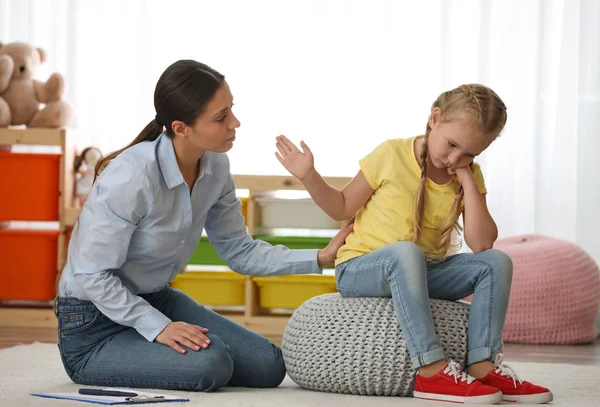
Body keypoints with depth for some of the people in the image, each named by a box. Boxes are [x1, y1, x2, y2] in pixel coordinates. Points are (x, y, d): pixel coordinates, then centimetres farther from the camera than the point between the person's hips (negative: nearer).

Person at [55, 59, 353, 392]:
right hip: (93, 326, -8)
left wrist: (319, 258, -7)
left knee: (267, 367, 0)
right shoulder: (131, 177, -29)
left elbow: (238, 250, 4)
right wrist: (158, 327, -27)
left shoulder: (214, 167, -6)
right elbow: (92, 274, -24)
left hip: (155, 300, 8)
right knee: (209, 363, -30)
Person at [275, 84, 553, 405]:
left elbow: (481, 244, -13)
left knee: (496, 262, -13)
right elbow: (342, 208, 0)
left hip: (418, 274, 5)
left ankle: (482, 365, -24)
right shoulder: (392, 155, -10)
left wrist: (468, 182, -16)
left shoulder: (470, 176, 1)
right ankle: (432, 371, -43)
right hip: (358, 270, -5)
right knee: (405, 251, -39)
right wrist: (309, 177, -17)